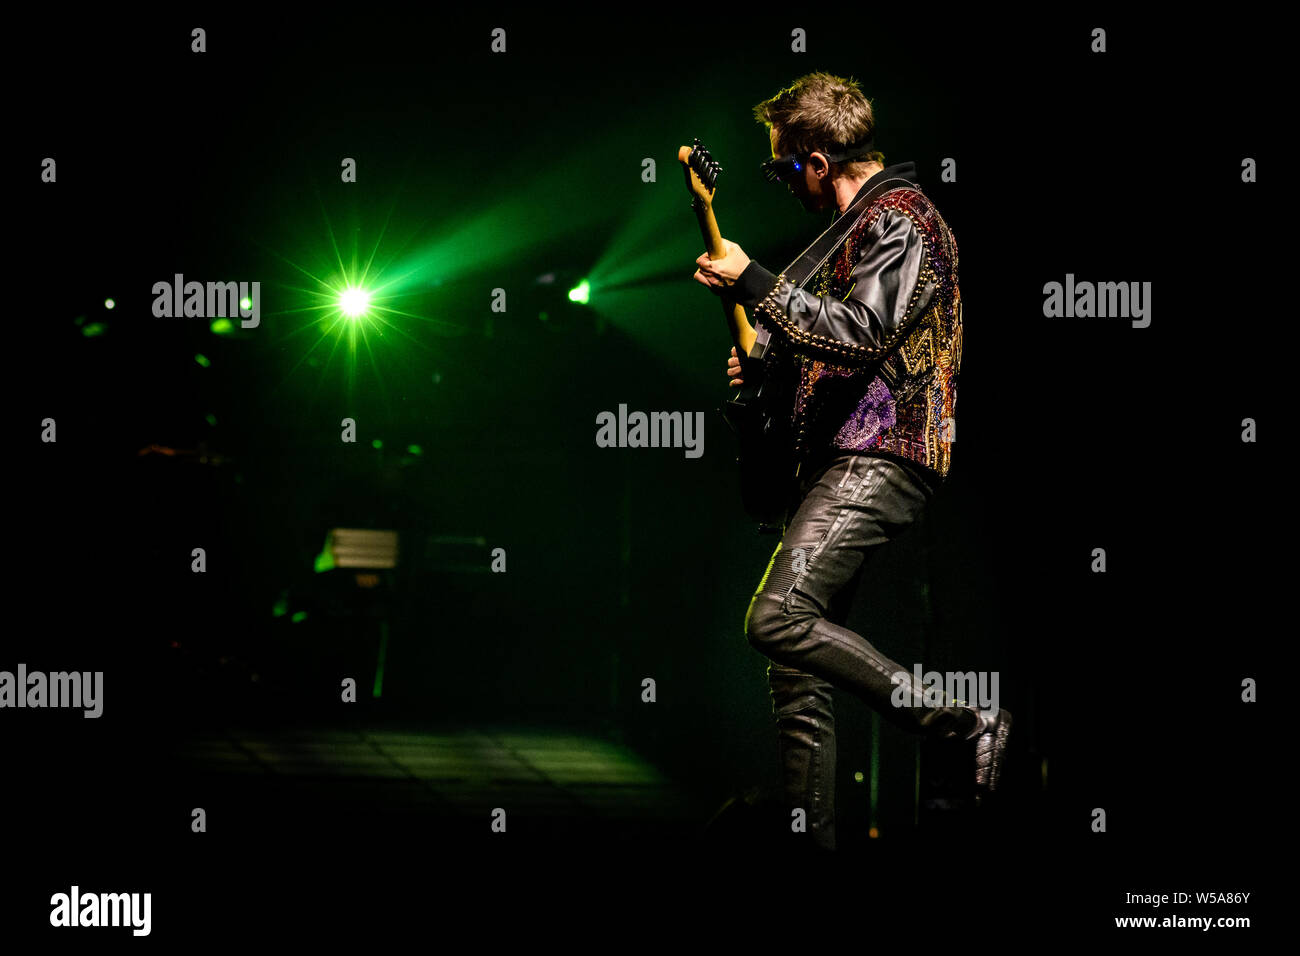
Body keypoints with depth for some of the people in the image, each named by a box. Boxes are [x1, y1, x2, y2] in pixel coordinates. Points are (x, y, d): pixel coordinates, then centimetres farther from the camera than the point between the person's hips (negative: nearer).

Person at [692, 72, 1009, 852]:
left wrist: (753, 284, -16)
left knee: (778, 618, -26)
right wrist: (764, 363, 18)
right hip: (840, 463, 10)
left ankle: (966, 724, -22)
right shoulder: (867, 225, 24)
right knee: (797, 670, 6)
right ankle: (812, 845, 9)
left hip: (881, 459, -10)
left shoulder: (900, 221, -8)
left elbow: (860, 336, -21)